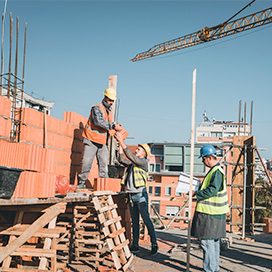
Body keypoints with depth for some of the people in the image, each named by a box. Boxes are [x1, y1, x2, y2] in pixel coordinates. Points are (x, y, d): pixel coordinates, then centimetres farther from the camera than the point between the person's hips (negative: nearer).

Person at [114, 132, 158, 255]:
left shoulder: (143, 162, -7)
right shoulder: (132, 163, 16)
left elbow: (130, 156, -19)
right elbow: (121, 159, 9)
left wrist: (122, 141, -19)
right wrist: (120, 144, 6)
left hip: (140, 195, -7)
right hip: (131, 195, 7)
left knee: (146, 219, -8)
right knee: (135, 221, 10)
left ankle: (154, 244, -3)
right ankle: (135, 245, 13)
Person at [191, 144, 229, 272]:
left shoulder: (217, 172, -17)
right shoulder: (215, 170, 14)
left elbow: (212, 190, -24)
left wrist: (197, 194, -18)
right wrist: (197, 188, 15)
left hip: (210, 213, -11)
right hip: (213, 211, 11)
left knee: (206, 239, -6)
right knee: (213, 240, 17)